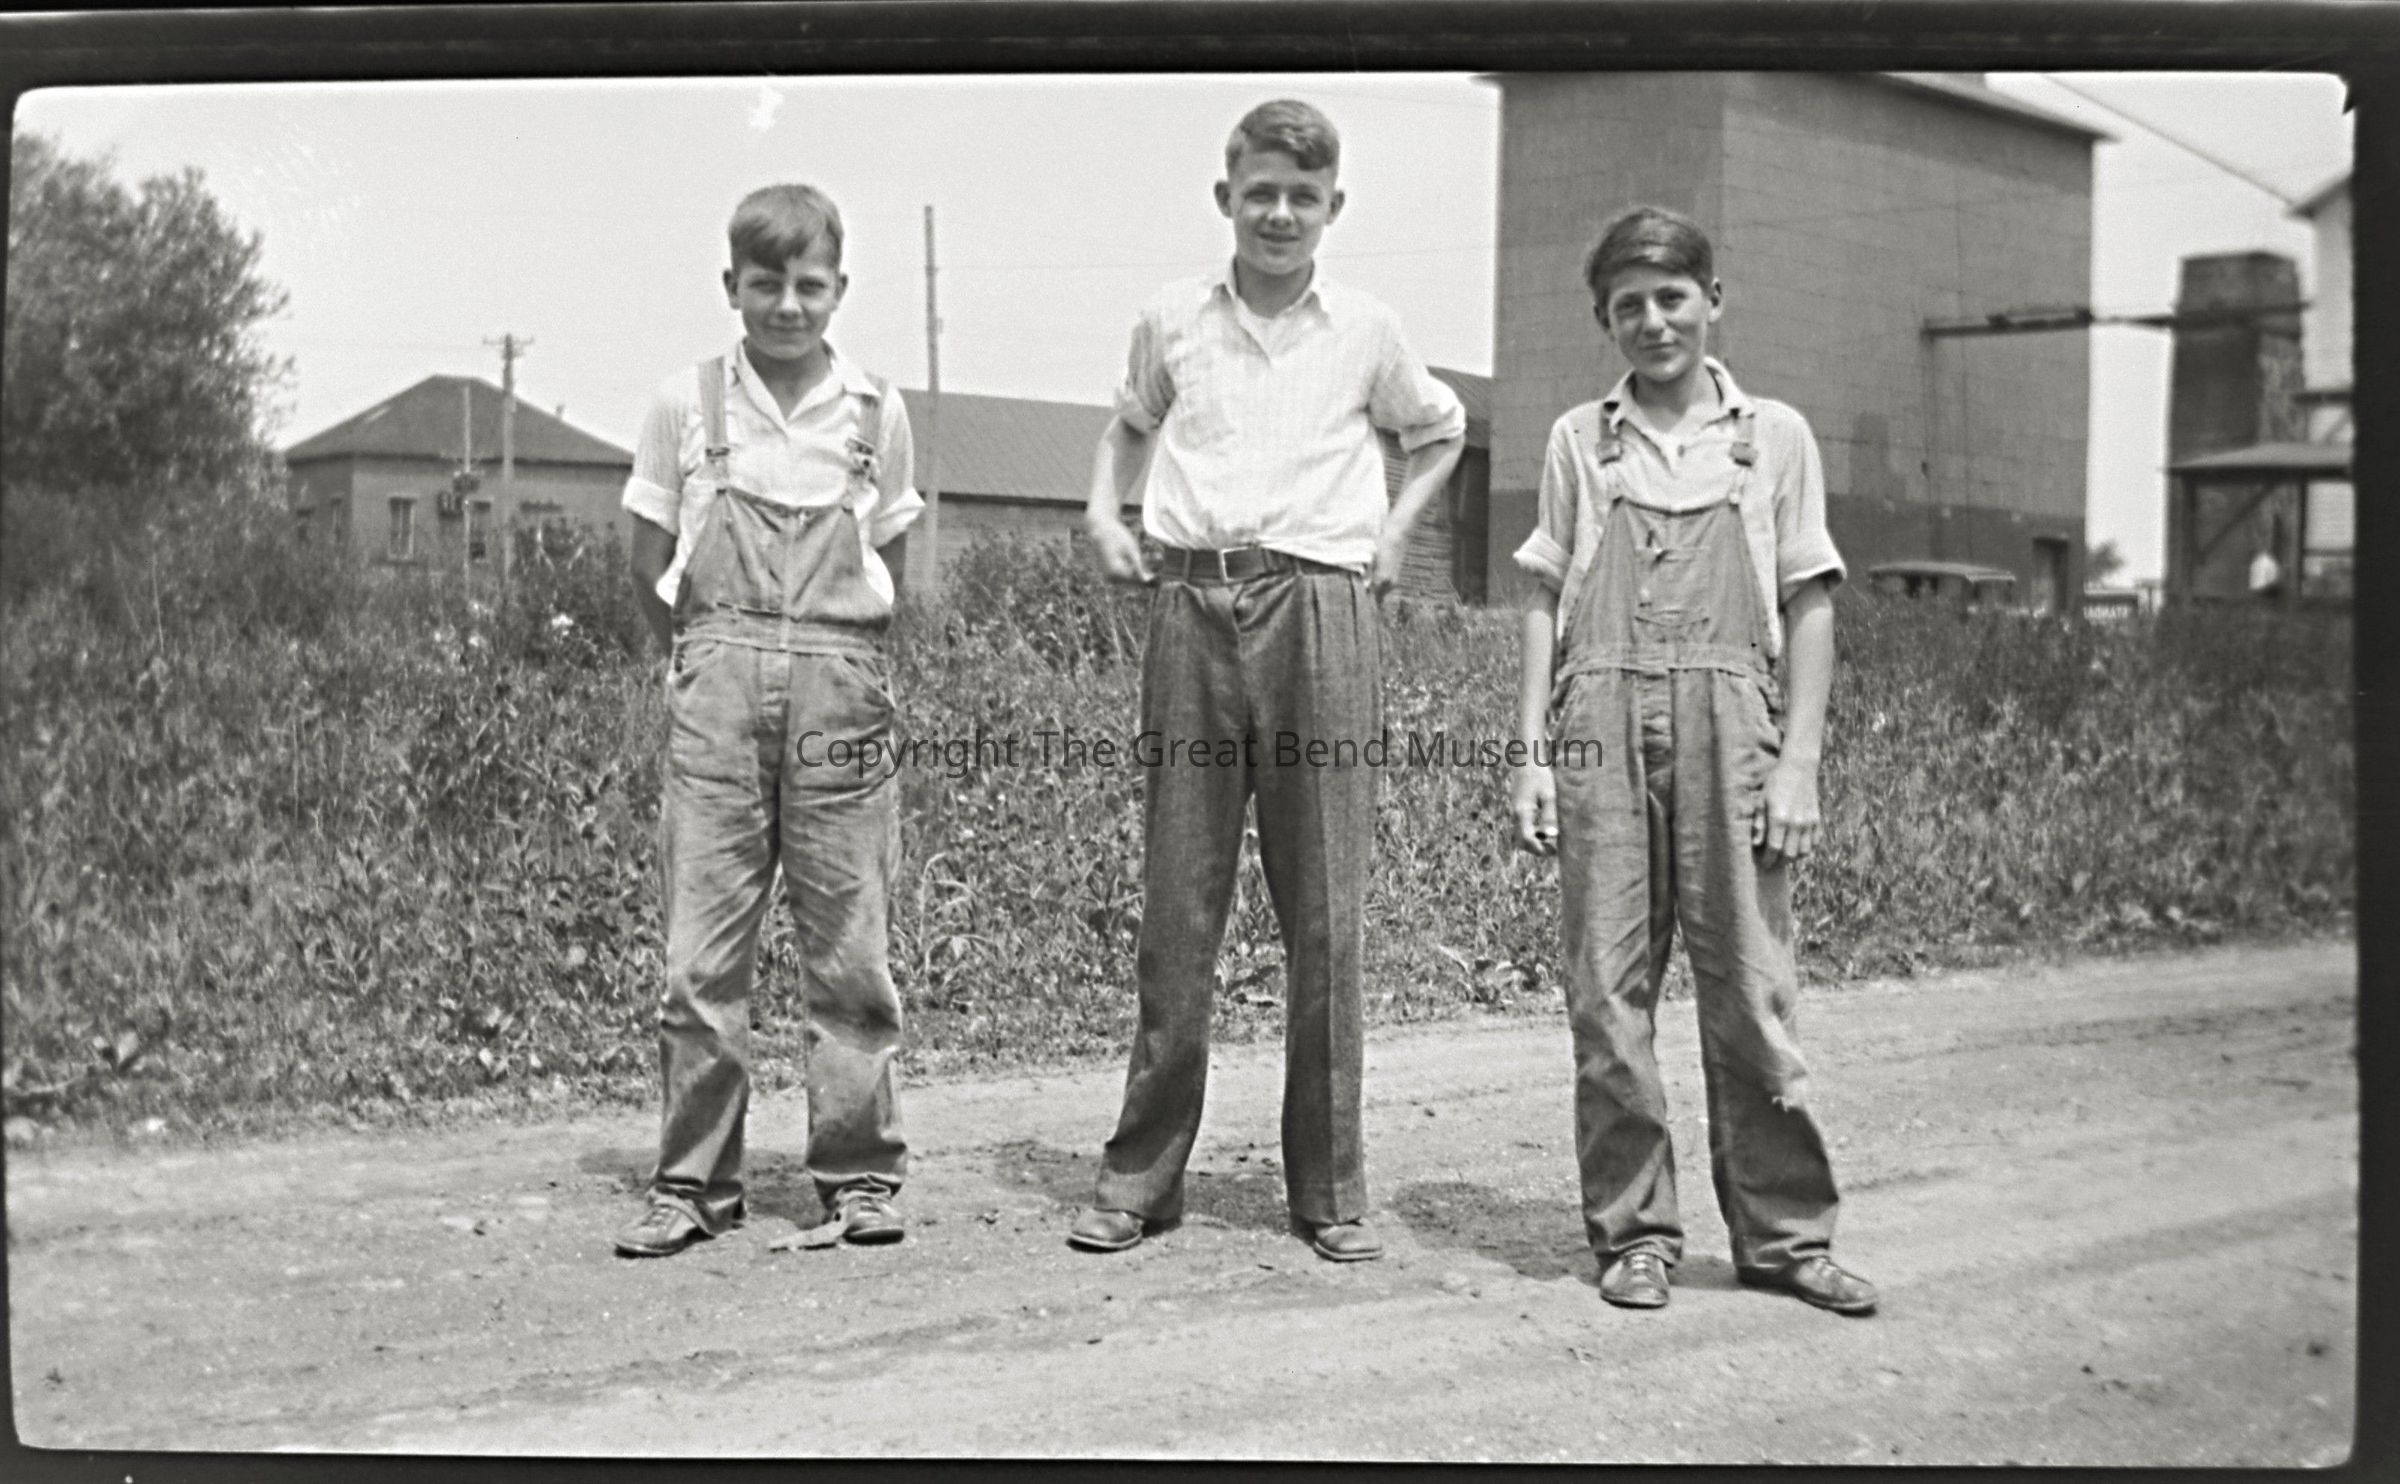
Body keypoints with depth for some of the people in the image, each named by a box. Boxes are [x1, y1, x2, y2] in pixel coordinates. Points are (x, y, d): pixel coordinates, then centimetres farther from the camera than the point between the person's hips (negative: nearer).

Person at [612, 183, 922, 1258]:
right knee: (701, 947, -1)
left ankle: (860, 1174, 13)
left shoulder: (875, 413, 7)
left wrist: (821, 654, 7)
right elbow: (649, 570, 10)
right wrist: (715, 653, 5)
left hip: (840, 683, 0)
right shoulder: (686, 403, 5)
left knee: (846, 946, 2)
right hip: (716, 685, 0)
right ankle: (692, 1181, 9)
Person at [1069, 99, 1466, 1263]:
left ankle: (1329, 1187, 11)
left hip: (1319, 610, -1)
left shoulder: (1365, 333, 9)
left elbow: (1440, 432, 27)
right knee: (1175, 907, 1)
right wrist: (1102, 512, 13)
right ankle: (1141, 1174, 13)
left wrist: (1394, 532, 13)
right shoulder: (1171, 320, 11)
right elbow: (1130, 423, 29)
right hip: (1191, 608, 1)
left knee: (1325, 916, 0)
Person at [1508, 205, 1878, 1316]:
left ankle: (1783, 1233, 11)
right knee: (1606, 990, 0)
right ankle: (1633, 1232, 10)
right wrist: (1534, 752, 4)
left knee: (1751, 985, -2)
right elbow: (1546, 603, 13)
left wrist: (1798, 763, -1)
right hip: (1603, 723, 1)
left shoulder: (1774, 436, 11)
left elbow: (1810, 608, 8)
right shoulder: (1579, 441, 14)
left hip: (1729, 722, -1)